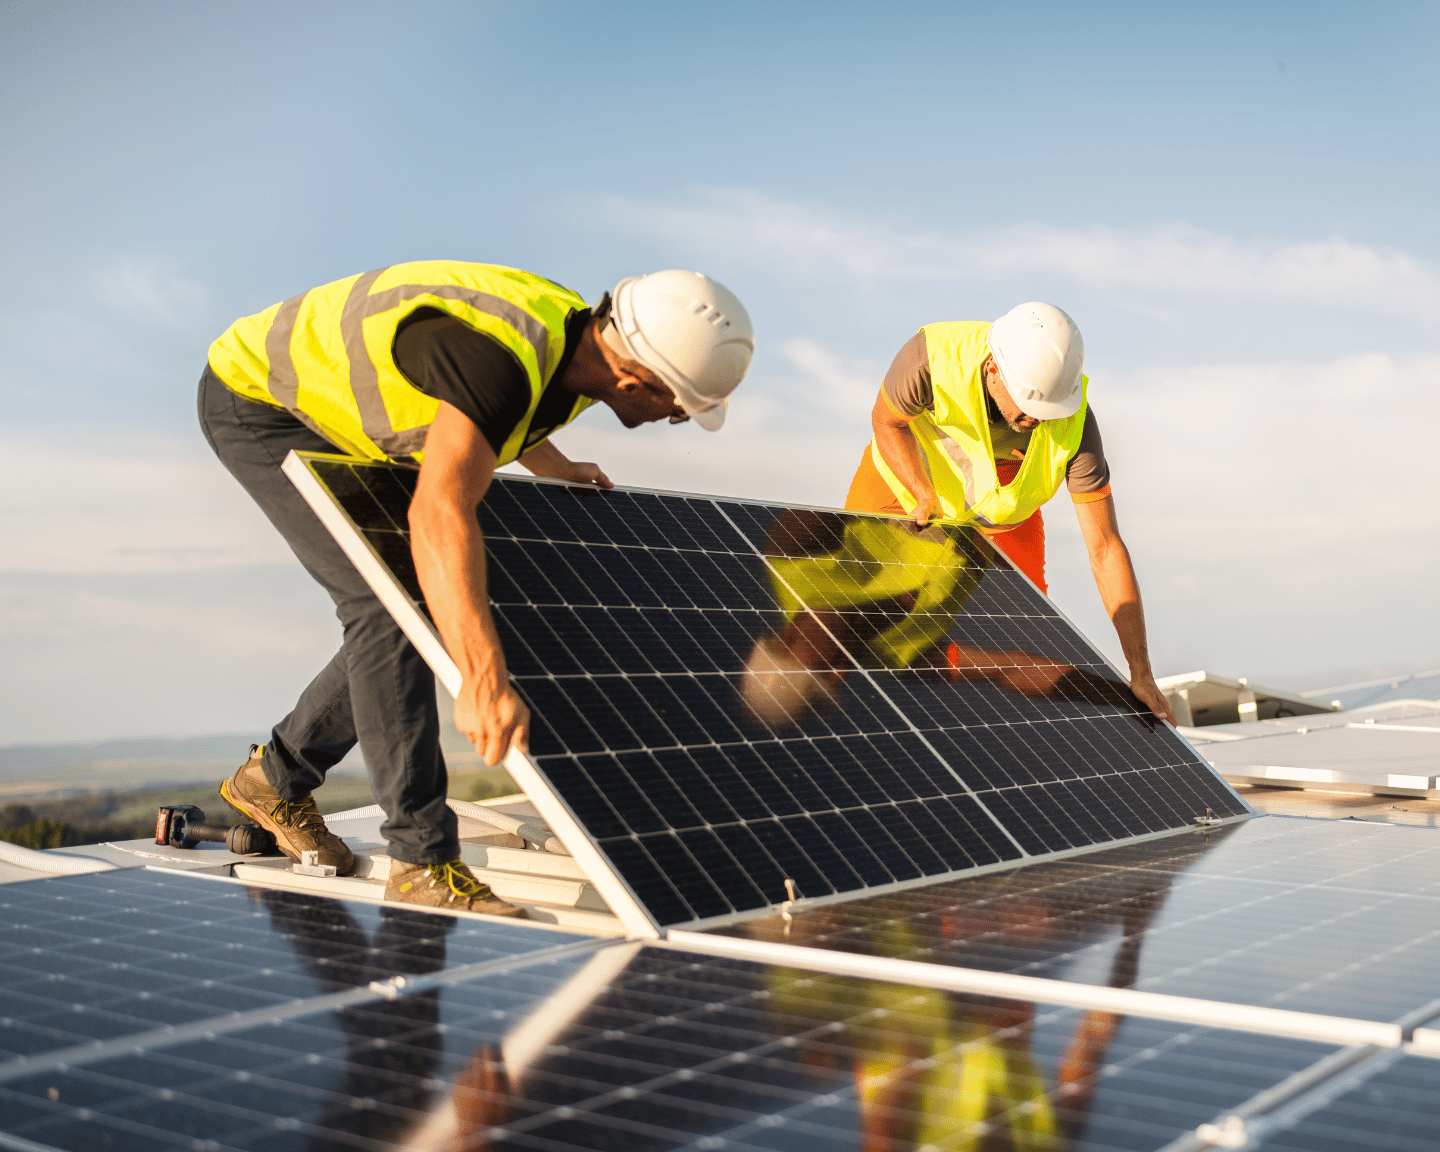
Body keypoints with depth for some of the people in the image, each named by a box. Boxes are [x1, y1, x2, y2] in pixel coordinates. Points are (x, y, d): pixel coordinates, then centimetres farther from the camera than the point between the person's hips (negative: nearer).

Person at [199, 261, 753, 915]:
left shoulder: (584, 343, -9)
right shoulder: (502, 357, -38)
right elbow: (439, 514, -51)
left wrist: (555, 468, 28)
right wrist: (483, 680, -59)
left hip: (337, 424, 9)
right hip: (255, 398, -9)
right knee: (387, 606, -20)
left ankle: (274, 780, 23)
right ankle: (424, 861, -14)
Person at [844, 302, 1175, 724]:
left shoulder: (1073, 424, -35)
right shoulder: (935, 355, -40)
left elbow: (1106, 549, -31)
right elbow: (886, 420, -17)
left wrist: (1141, 674, -30)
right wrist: (926, 498, -34)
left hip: (1000, 518, 1)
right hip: (905, 477, -1)